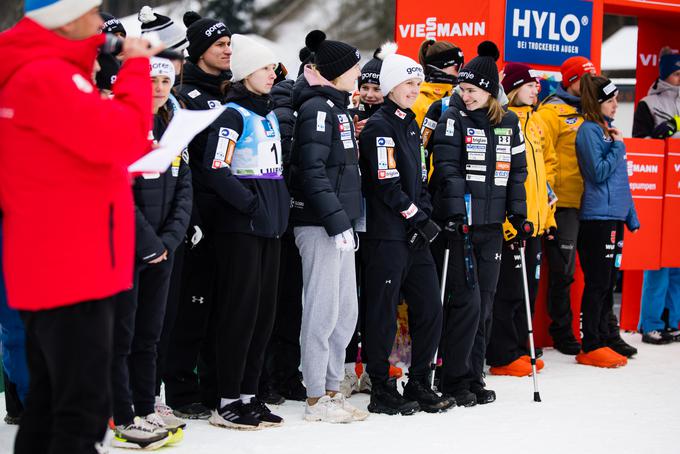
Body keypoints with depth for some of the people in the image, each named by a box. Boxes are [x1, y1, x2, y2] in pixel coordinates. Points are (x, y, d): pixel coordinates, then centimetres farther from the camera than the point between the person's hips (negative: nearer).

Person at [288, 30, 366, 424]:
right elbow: (312, 171, -20)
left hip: (339, 223, 10)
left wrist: (348, 221, 18)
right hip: (320, 224, -10)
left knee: (346, 310, 12)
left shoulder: (337, 107, 17)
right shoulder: (317, 108, -12)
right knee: (324, 310, -5)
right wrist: (336, 221, -23)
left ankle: (332, 390, 20)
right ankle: (317, 399, 1)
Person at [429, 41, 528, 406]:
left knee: (485, 303, 7)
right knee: (466, 300, -10)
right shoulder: (454, 119, -4)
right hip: (458, 224, -5)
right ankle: (452, 380, 0)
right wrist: (456, 212, -21)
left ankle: (473, 376, 16)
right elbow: (448, 168, -12)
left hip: (491, 226, 5)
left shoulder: (509, 124, 9)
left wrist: (518, 212, 9)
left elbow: (517, 170, 16)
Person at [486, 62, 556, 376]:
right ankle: (503, 357, 3)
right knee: (509, 291, -4)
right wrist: (508, 221, -22)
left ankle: (519, 350, 23)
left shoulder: (535, 123, 16)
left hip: (534, 221, 9)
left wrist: (548, 218, 19)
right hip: (510, 224, -9)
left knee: (528, 288, 13)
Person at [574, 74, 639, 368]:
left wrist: (630, 215, 19)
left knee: (607, 282, 11)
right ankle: (591, 347, 0)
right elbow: (599, 172, -18)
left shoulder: (607, 129, 16)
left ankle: (603, 340, 18)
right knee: (598, 282, -5)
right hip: (598, 216, -9)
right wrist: (618, 146, -9)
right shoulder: (589, 130, -10)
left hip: (614, 215, 9)